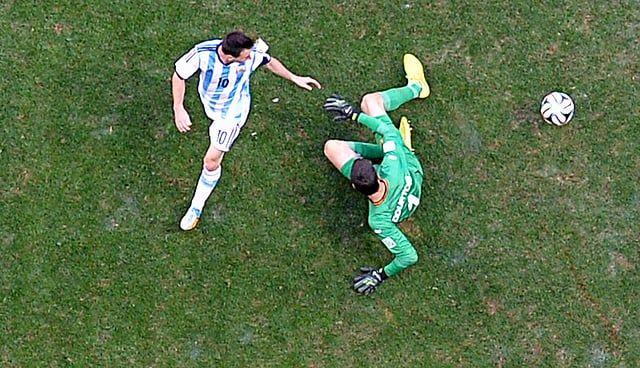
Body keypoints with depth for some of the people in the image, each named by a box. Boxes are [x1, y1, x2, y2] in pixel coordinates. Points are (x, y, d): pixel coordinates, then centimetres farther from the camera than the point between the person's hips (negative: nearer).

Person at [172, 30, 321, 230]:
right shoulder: (203, 53, -37)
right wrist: (178, 109, -23)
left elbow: (270, 62, -8)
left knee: (212, 162, 0)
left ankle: (196, 208, 18)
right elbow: (178, 75, -19)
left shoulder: (253, 54, -34)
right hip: (209, 102, 2)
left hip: (231, 112, -1)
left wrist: (294, 78, -2)